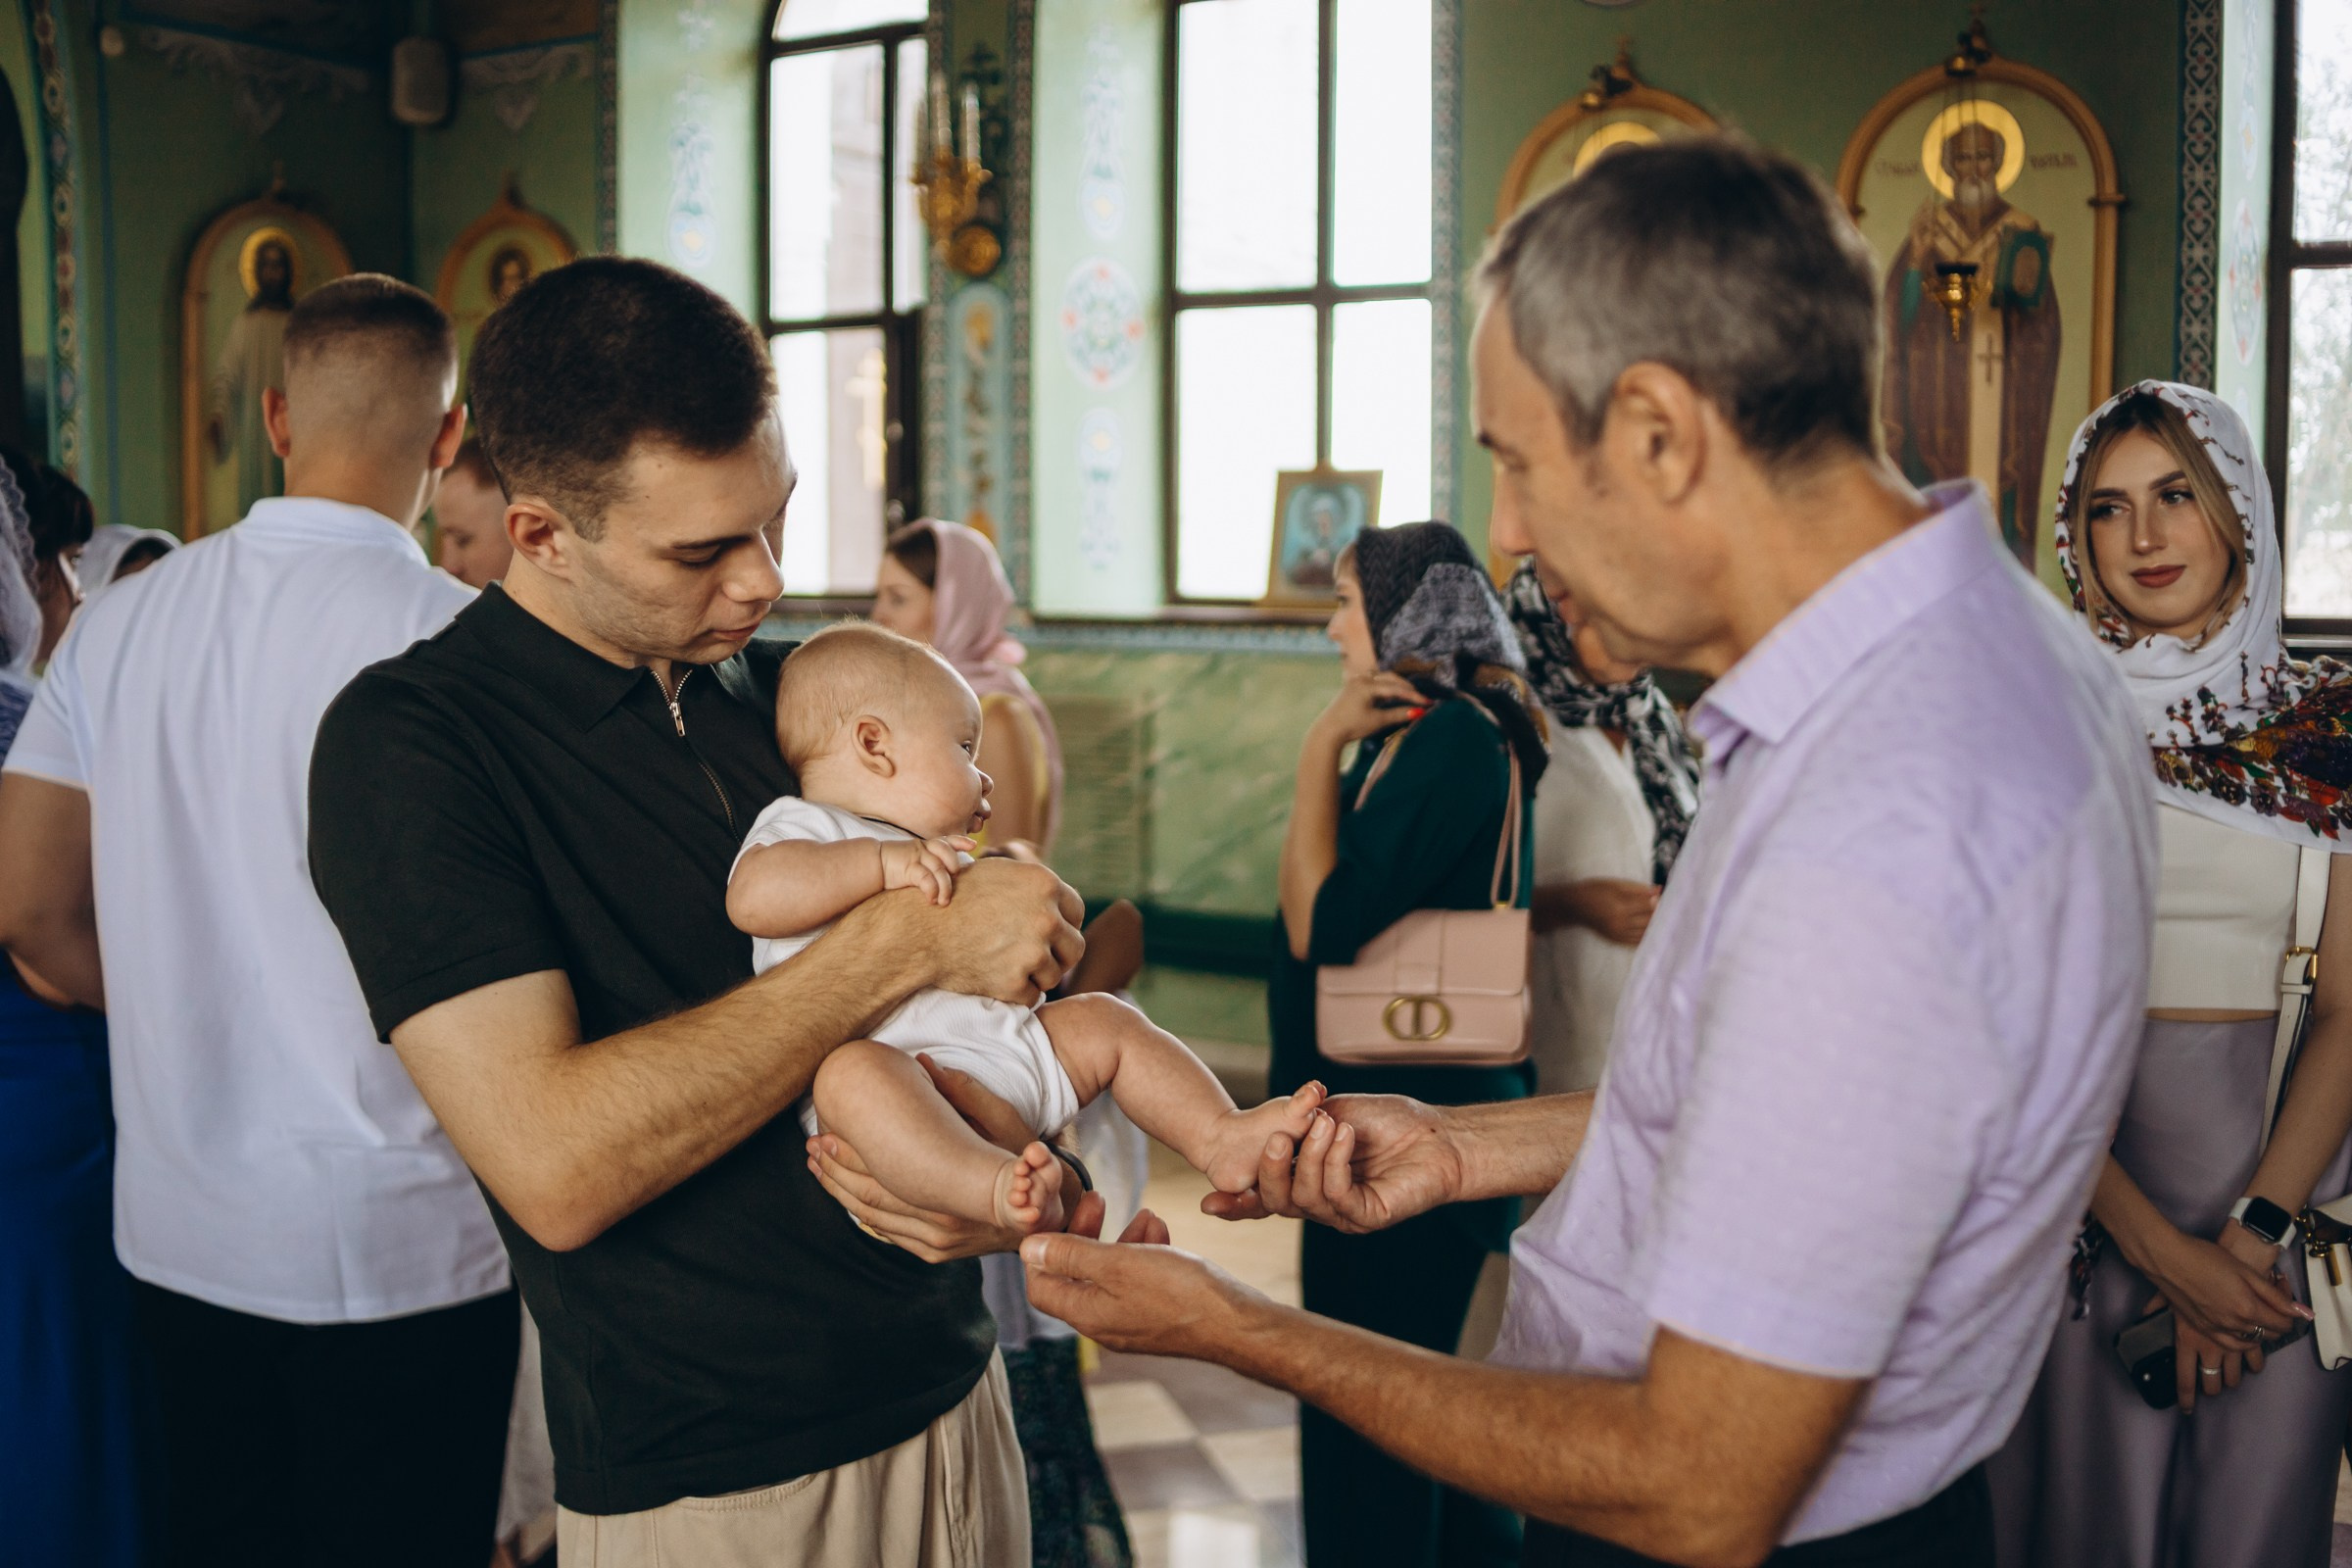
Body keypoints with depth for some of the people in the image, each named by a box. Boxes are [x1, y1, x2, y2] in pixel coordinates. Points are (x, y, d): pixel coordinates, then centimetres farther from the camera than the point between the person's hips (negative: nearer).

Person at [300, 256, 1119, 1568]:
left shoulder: (791, 690, 4)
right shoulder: (410, 745, -14)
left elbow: (966, 1007, 12)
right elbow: (556, 1168, -25)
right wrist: (904, 940, -23)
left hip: (953, 1396, 6)